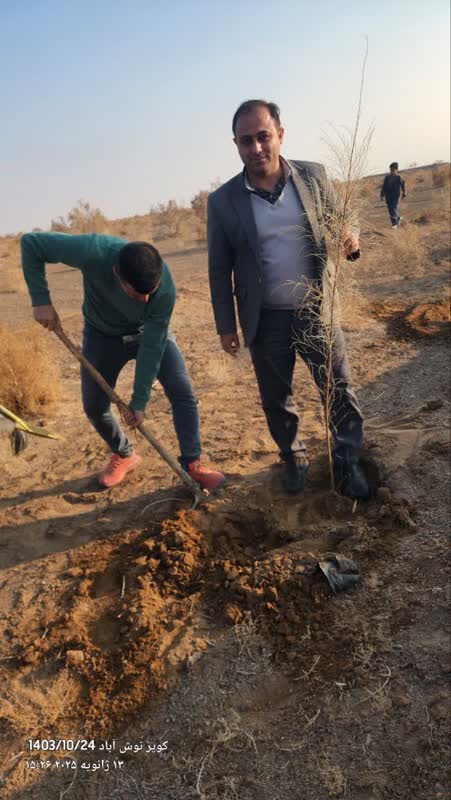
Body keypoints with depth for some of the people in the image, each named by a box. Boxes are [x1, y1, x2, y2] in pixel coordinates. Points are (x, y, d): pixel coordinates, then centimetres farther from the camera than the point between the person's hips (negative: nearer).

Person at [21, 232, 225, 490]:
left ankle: (192, 463, 0)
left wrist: (139, 401, -23)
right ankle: (124, 455, 28)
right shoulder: (92, 252, -39)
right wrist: (41, 301, -30)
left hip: (149, 332, -1)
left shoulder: (165, 287, -36)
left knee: (182, 391, -15)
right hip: (102, 334, 1)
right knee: (94, 405, 2)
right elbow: (30, 242, -25)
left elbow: (152, 346, -26)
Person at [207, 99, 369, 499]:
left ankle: (348, 463, 29)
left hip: (318, 309, 1)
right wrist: (226, 326, 1)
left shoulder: (313, 175, -3)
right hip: (266, 320, 0)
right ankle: (294, 458, 38)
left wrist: (351, 241, -17)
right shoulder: (223, 200, -5)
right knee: (276, 400, 14)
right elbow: (219, 270, 1)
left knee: (340, 392, 7)